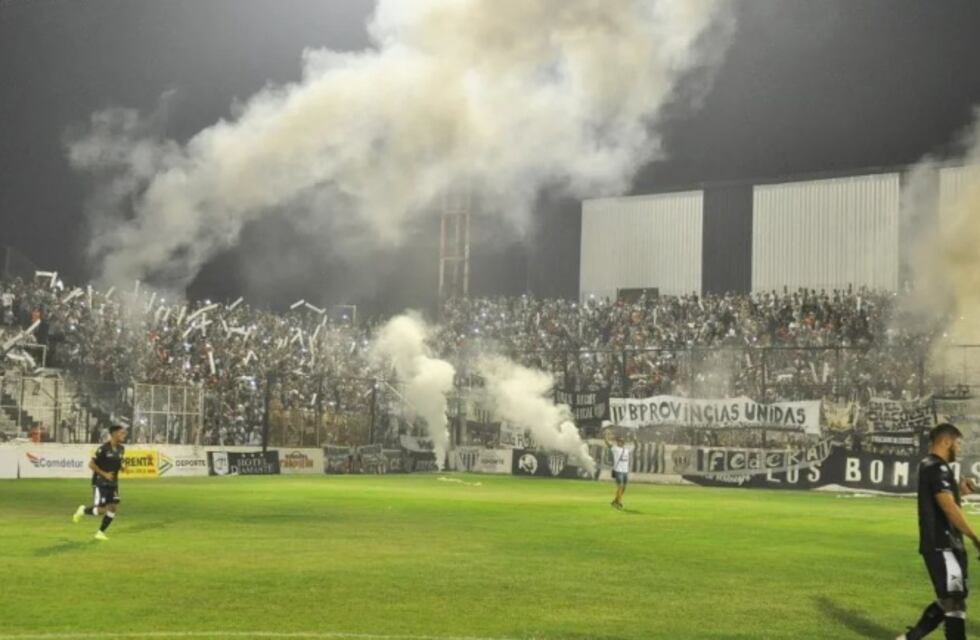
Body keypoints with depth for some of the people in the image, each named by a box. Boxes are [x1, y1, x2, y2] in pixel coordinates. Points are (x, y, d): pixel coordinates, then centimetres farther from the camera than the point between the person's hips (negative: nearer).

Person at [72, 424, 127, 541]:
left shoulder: (121, 449, 4)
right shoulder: (103, 449, -18)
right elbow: (91, 464, -15)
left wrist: (122, 467, 0)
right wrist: (104, 474, -20)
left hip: (113, 483, 7)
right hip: (100, 483, -7)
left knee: (114, 508, 0)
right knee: (101, 509, -10)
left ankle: (100, 532, 14)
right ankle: (83, 510, 21)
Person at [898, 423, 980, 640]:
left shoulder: (929, 466, 17)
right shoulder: (937, 467, -15)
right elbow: (949, 508, -22)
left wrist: (958, 491, 13)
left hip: (941, 544, 10)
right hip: (941, 545, -10)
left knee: (949, 600, 15)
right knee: (955, 600, -8)